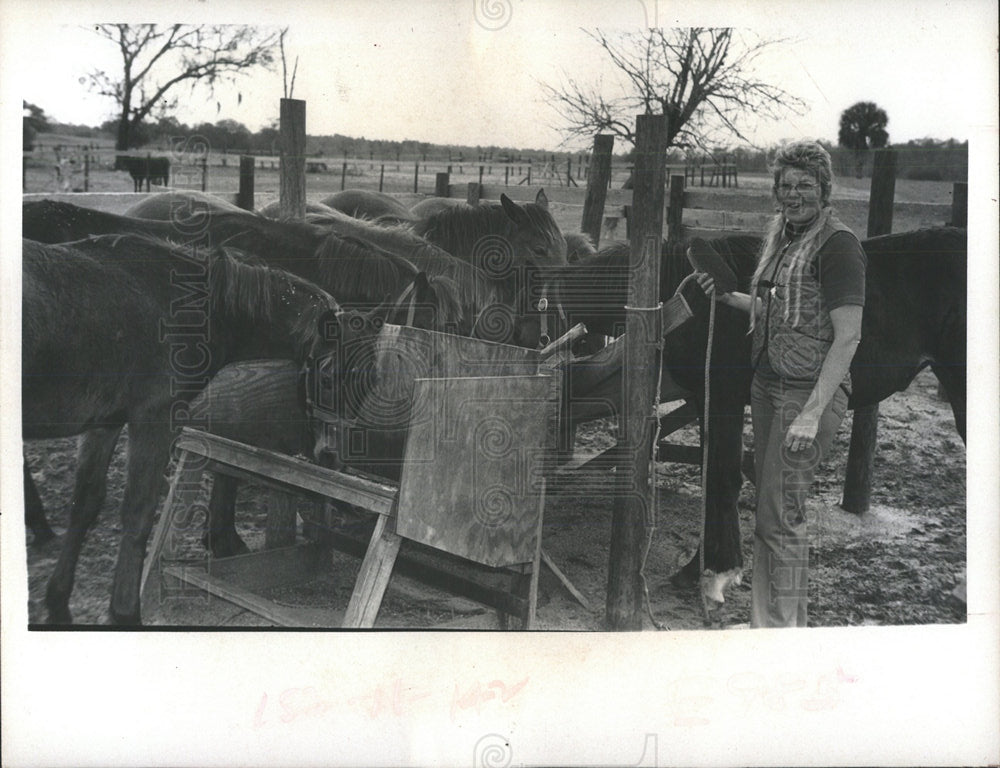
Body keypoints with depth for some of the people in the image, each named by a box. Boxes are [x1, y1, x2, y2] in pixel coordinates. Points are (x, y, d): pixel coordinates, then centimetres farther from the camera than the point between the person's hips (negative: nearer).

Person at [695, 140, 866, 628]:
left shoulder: (837, 245, -12)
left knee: (780, 516, -7)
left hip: (809, 391, -8)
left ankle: (783, 625, 6)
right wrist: (726, 295, 11)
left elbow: (847, 336, -18)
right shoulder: (778, 239, 13)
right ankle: (766, 619, 24)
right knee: (770, 510, 13)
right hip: (767, 386, 8)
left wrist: (811, 415, -23)